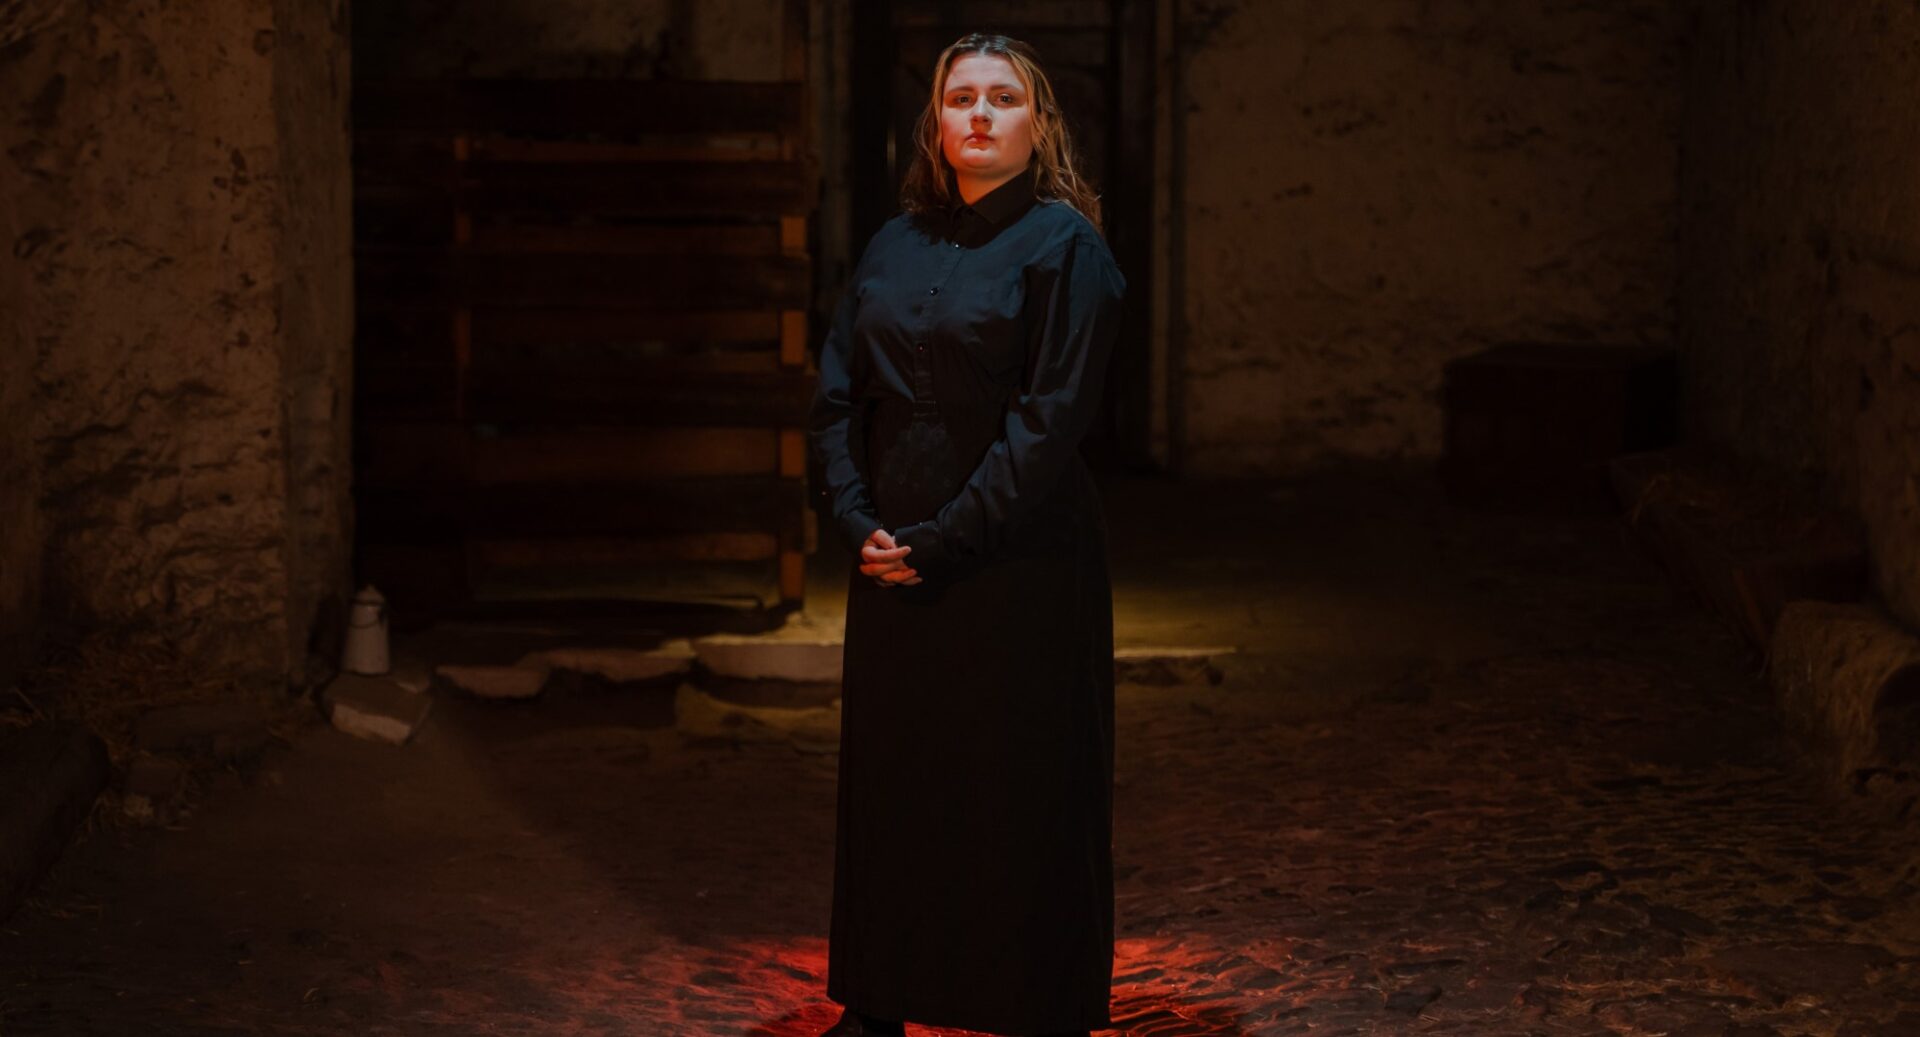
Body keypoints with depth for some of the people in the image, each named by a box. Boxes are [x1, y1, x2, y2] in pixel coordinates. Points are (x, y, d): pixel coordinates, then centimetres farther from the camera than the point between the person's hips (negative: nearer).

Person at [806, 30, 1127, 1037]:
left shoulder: (1064, 245, -6)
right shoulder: (894, 246, 9)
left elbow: (1050, 420, -13)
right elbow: (836, 396, 9)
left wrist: (944, 540, -16)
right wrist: (858, 522, -6)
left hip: (1020, 566, -5)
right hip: (894, 564, 5)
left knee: (1023, 793, 2)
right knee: (888, 779, 11)